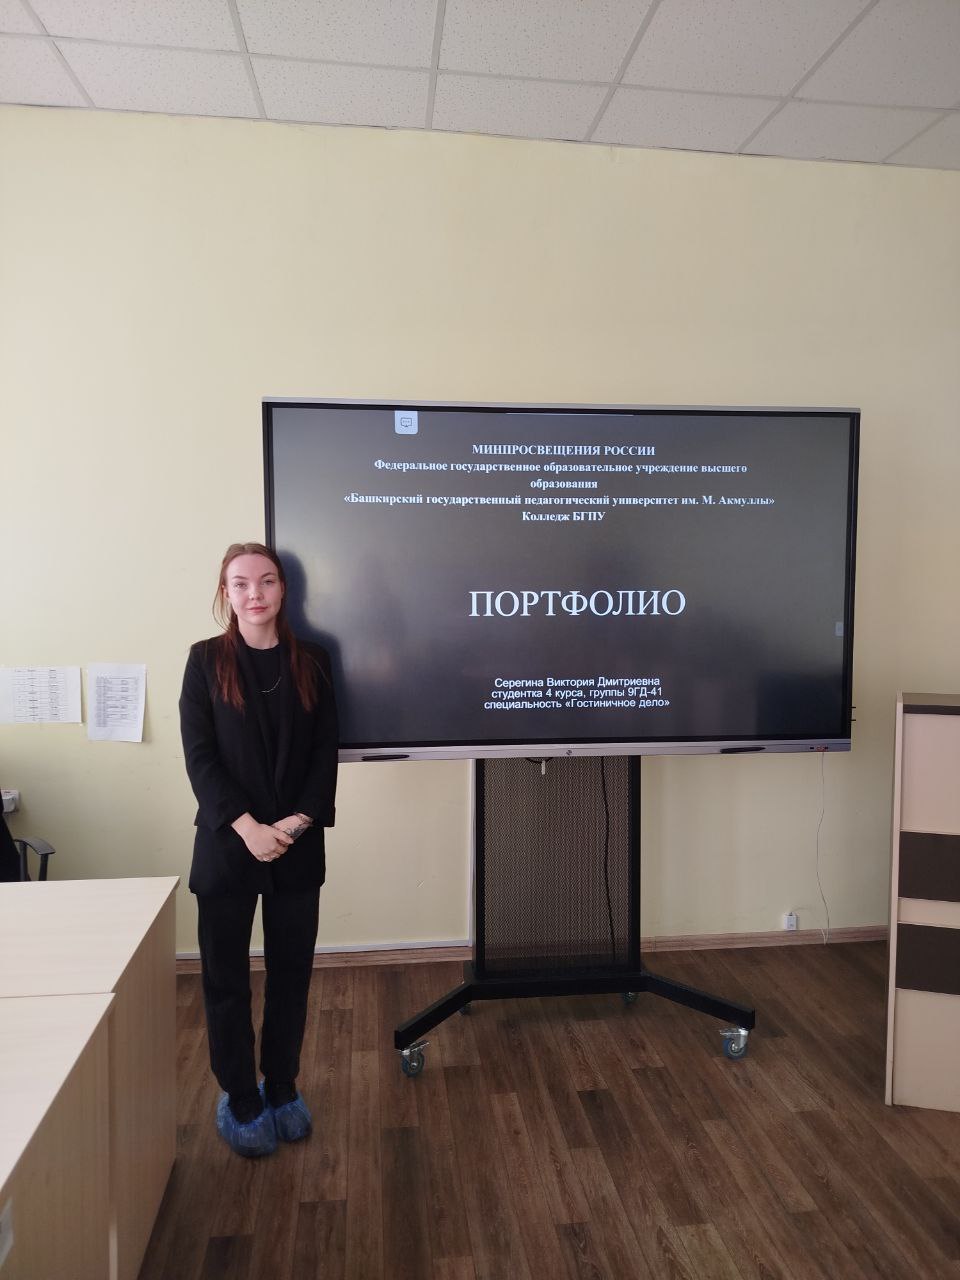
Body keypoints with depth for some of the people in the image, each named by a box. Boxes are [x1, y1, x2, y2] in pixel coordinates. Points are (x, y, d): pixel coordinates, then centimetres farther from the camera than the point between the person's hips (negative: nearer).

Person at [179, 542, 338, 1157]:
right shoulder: (206, 660, -1)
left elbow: (326, 750, 1)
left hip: (298, 846, 2)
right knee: (227, 976, 8)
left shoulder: (312, 660, 3)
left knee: (291, 973, 11)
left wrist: (299, 819, -13)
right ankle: (241, 1100, 26)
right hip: (227, 844, -1)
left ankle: (283, 1089, 30)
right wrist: (248, 827, -16)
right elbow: (199, 755, -7)